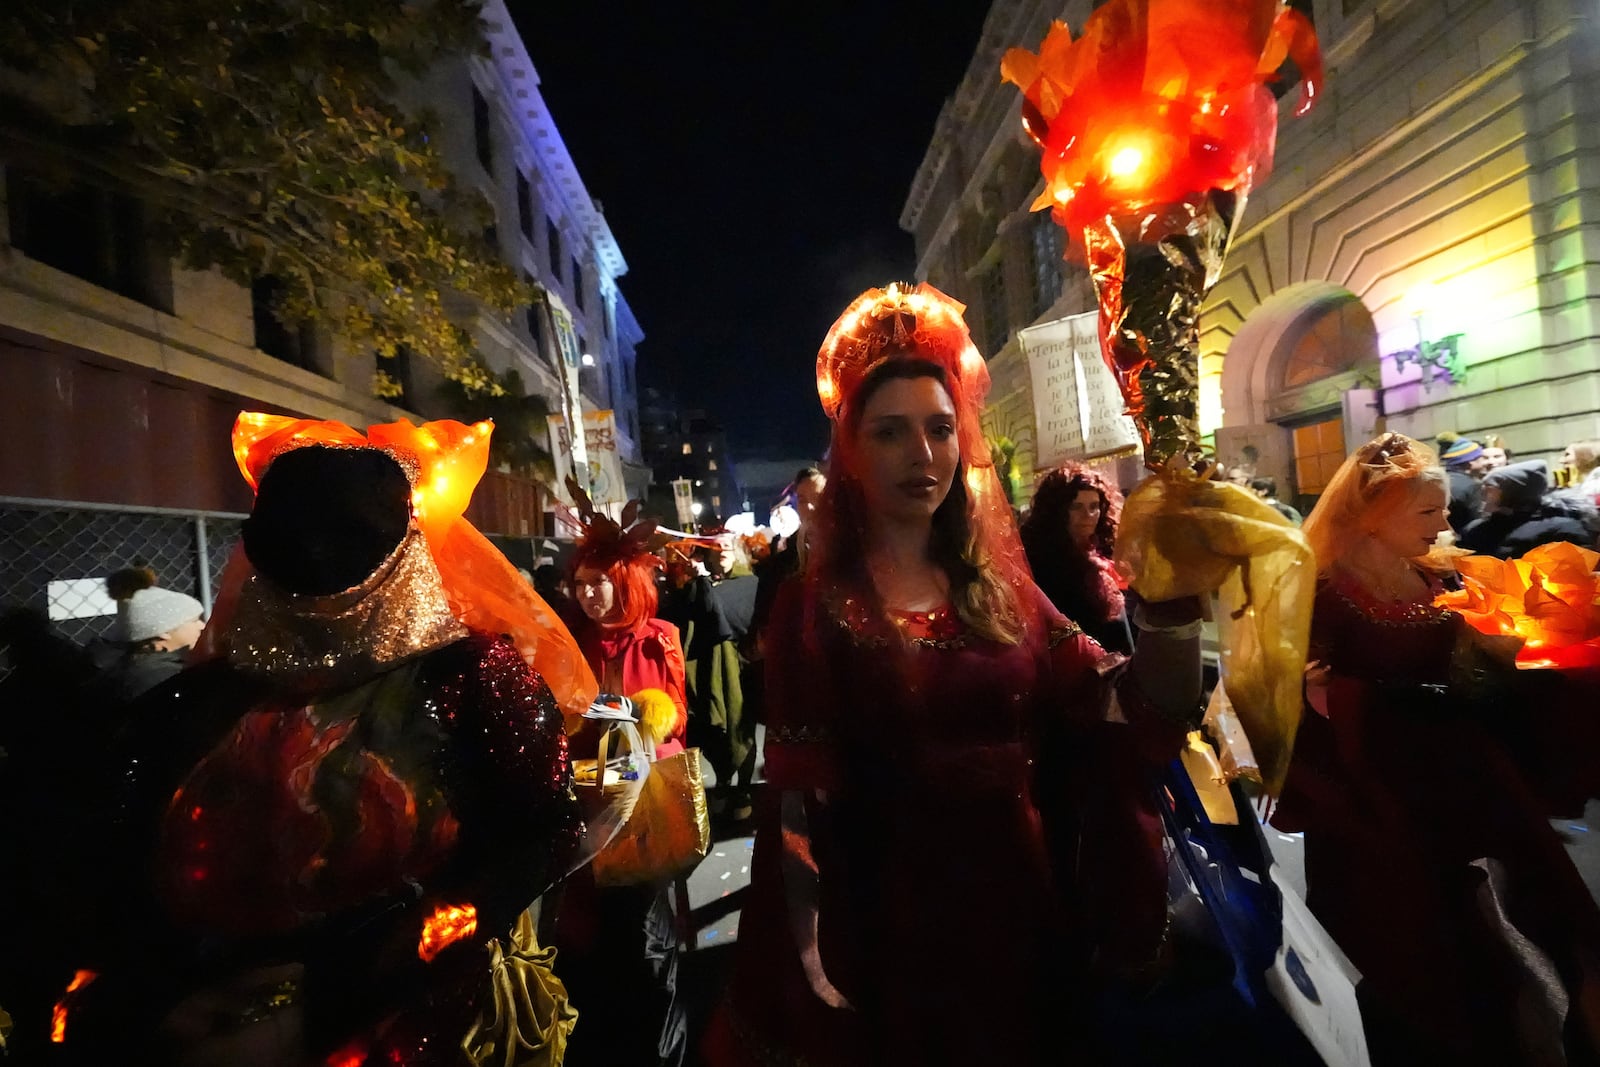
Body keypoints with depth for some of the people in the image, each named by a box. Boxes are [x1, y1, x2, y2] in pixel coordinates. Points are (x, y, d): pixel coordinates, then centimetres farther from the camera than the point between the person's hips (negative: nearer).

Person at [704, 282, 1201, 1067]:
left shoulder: (1002, 594, 0)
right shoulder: (813, 611, -11)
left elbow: (1141, 719, -8)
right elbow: (800, 808, -12)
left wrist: (1175, 597, -22)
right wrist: (820, 969, -15)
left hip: (1021, 919, 4)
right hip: (889, 934, -3)